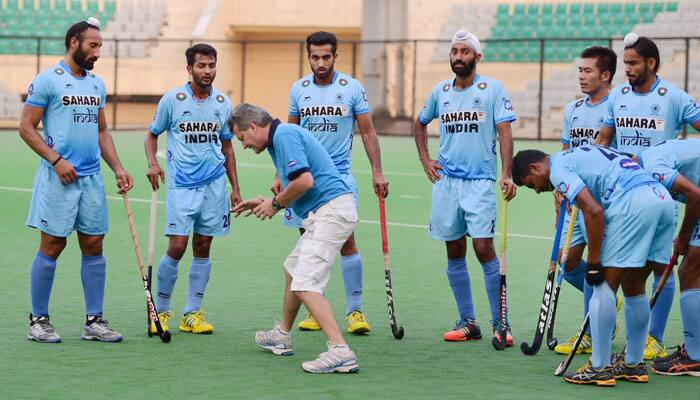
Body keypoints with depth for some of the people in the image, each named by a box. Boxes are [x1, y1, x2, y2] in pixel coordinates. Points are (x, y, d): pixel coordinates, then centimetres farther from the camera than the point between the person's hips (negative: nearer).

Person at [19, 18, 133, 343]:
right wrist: (56, 160, -15)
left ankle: (94, 321, 11)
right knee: (52, 246, -3)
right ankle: (38, 320, 6)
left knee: (94, 246, 5)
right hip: (59, 178, -6)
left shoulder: (96, 84, 15)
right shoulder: (48, 80, -6)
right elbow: (26, 127, -7)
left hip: (92, 178, 6)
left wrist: (117, 168, 9)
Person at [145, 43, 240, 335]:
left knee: (203, 248, 6)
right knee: (177, 247, -9)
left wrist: (235, 188, 14)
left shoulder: (223, 103, 8)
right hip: (181, 185, -3)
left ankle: (192, 314, 13)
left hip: (214, 185, 4)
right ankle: (161, 311, 6)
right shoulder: (172, 100, -3)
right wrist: (152, 163, -12)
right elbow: (152, 134, 8)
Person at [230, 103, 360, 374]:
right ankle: (282, 336, 43)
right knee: (293, 269, 27)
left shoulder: (284, 135, -12)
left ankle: (340, 351, -25)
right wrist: (265, 203, 18)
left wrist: (276, 203, -8)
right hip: (325, 213, 11)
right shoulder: (283, 135, 20)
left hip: (330, 212, -11)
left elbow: (305, 181, -23)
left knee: (305, 285, -16)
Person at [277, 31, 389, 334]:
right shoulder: (299, 89, 6)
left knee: (346, 241, -8)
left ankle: (355, 310, -2)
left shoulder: (352, 88, -2)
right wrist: (280, 174, 10)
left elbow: (367, 132, 1)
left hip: (339, 175, -3)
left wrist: (377, 171, -7)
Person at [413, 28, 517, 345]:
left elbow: (504, 132, -9)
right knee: (454, 252, 6)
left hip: (480, 181, -5)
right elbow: (420, 124, 27)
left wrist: (507, 174, -21)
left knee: (484, 249, -12)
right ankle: (468, 322, 15)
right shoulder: (440, 91, 10)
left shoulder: (493, 89, -3)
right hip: (446, 180, 5)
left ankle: (500, 324, -6)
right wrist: (425, 160, 14)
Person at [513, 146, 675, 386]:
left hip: (633, 203, -9)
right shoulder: (577, 156, 30)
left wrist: (593, 264, -5)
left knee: (604, 285, -1)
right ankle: (634, 364, 24)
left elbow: (594, 211, -10)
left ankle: (599, 368, 1)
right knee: (634, 287, 18)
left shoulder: (558, 168, 2)